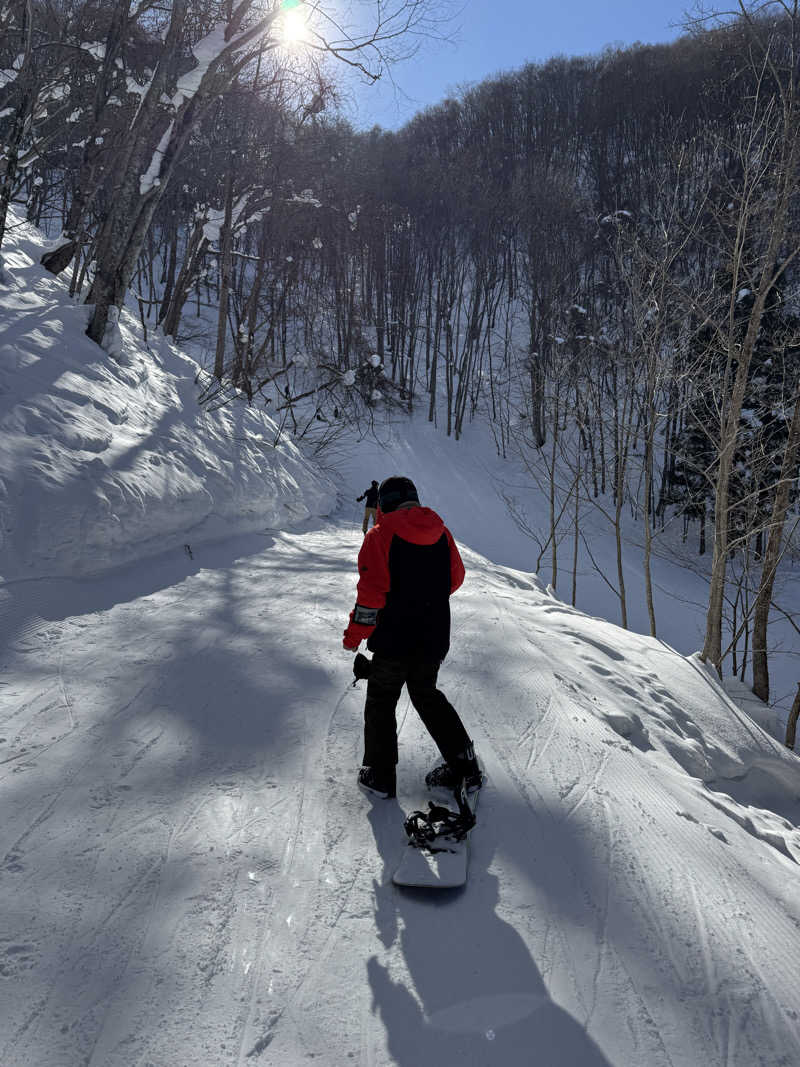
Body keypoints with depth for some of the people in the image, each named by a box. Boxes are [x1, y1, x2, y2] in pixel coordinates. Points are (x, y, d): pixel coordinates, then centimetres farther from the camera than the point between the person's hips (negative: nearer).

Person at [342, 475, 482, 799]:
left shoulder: (381, 534, -12)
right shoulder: (440, 531, 4)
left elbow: (372, 590, -17)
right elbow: (455, 577, 11)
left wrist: (354, 634, -6)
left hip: (394, 639, -5)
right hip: (435, 637, 5)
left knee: (381, 701, 12)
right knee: (427, 695, 23)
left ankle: (380, 775, 17)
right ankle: (463, 764, 21)